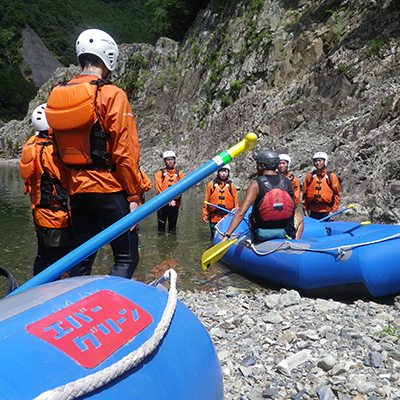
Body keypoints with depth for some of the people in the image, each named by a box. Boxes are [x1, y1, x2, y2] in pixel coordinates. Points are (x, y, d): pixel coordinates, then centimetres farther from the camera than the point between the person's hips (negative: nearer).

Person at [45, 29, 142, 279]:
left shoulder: (58, 96, 10)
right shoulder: (112, 95, -10)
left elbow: (61, 152, 13)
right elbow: (124, 152, -14)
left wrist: (69, 189, 19)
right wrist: (134, 196, -8)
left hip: (77, 191, 7)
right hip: (110, 190, -6)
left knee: (81, 261, 16)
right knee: (127, 258, 3)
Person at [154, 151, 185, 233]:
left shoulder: (179, 174, 11)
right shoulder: (159, 173, 5)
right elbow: (158, 188, -4)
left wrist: (174, 199, -13)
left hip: (175, 203, 2)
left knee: (172, 223, 8)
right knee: (161, 224, 1)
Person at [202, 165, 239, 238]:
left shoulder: (231, 186, 8)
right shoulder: (211, 184, 6)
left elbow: (236, 202, 9)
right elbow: (206, 201, 7)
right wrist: (205, 215, 4)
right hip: (214, 218, 0)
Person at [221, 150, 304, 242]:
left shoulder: (256, 184, -15)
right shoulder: (288, 182, -5)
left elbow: (241, 212, -22)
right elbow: (293, 208, 7)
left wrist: (226, 235, -22)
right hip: (288, 233, 1)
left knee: (251, 214, 32)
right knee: (299, 215, 34)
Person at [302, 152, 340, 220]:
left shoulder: (331, 176, 3)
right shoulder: (309, 177, 9)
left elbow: (337, 195, 3)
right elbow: (305, 194, 12)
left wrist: (333, 211, -4)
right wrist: (305, 209, 6)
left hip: (327, 213, -2)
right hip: (313, 213, 2)